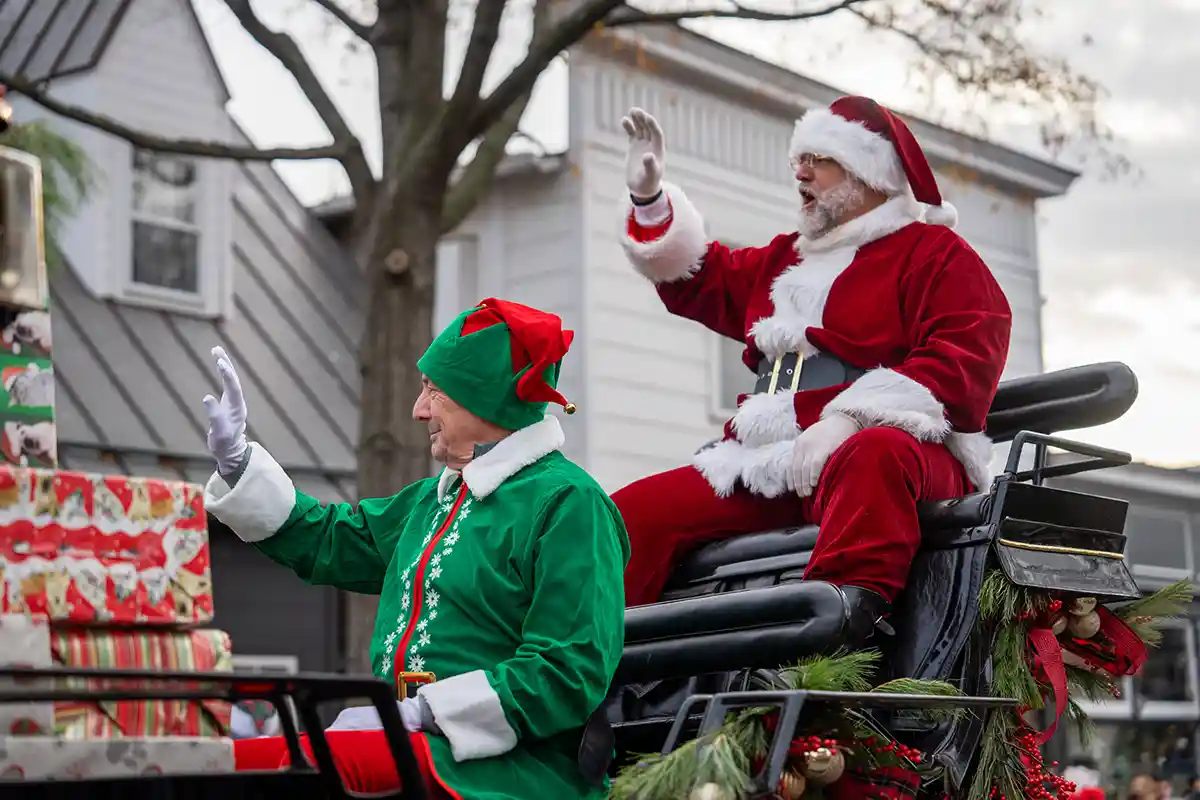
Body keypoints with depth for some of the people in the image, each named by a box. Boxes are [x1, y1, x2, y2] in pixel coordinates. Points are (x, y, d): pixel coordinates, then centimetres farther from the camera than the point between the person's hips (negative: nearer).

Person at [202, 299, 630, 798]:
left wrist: (420, 712, -17)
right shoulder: (434, 500, 22)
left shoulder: (568, 503, -7)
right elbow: (323, 541, 33)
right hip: (411, 744, 8)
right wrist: (235, 458, 23)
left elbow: (571, 674, -16)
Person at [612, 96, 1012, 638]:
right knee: (633, 511, -9)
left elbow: (962, 363, -11)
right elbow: (698, 280, 40)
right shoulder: (787, 258, 29)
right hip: (768, 464, 7)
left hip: (883, 446, -7)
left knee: (873, 456, -43)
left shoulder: (937, 253, 5)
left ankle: (853, 604, -59)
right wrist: (649, 200, 26)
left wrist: (847, 419, -23)